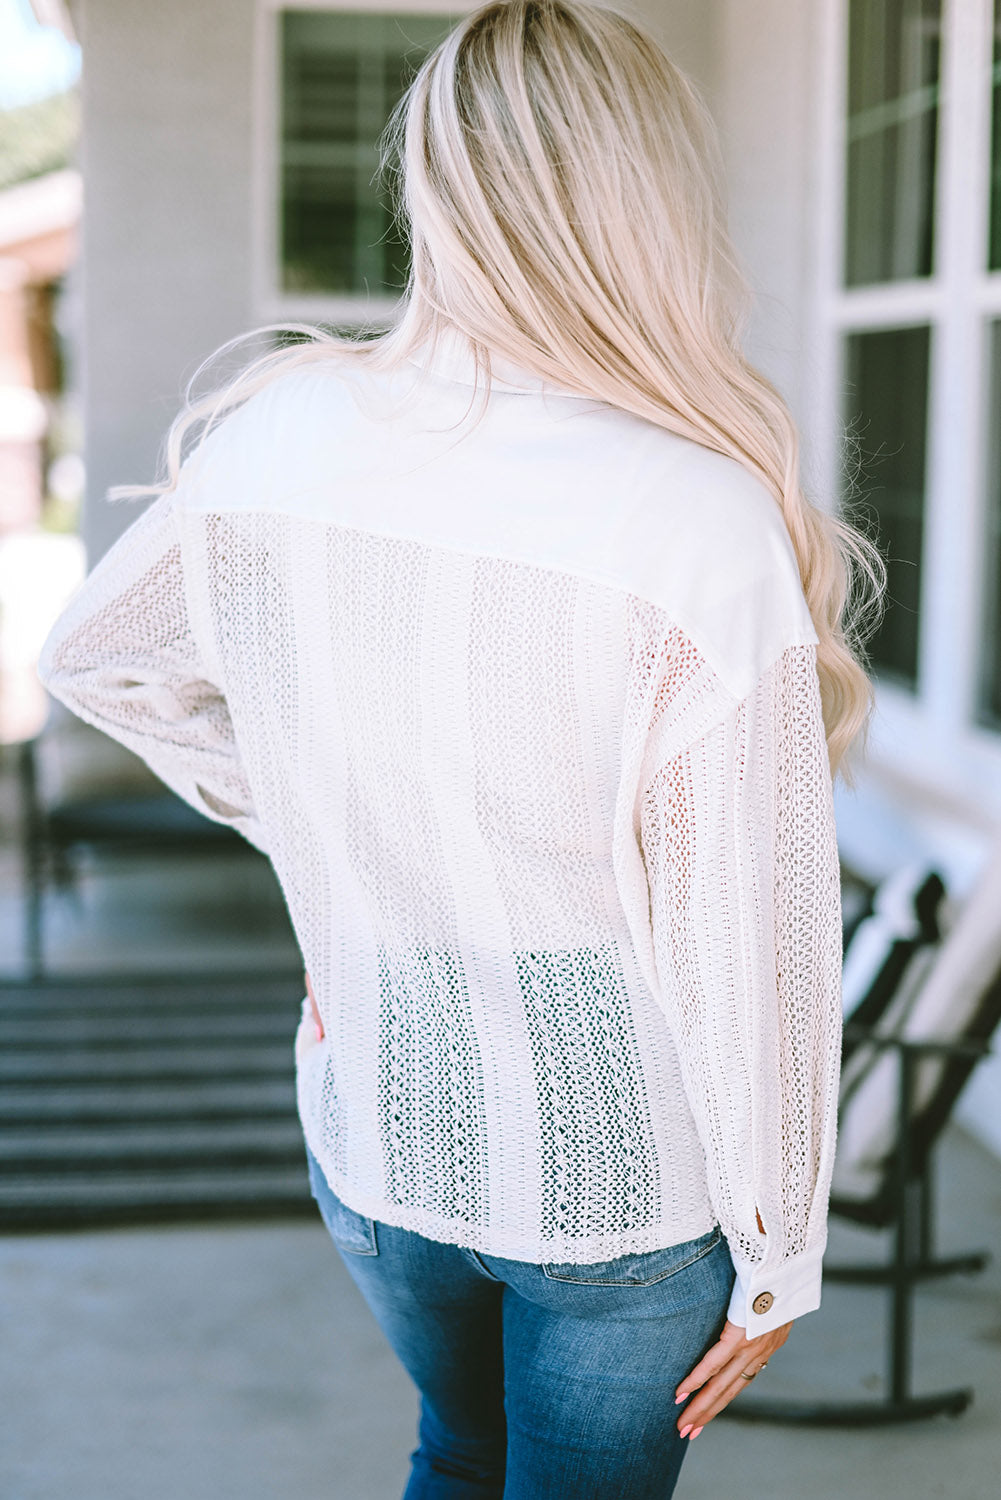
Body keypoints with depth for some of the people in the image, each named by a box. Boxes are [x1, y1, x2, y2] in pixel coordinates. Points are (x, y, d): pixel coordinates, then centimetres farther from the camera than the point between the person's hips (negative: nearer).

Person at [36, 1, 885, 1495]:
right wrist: (778, 1261, -6)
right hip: (627, 1177, -4)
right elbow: (756, 952, -20)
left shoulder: (275, 437, -12)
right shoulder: (703, 519, -25)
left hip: (374, 1132, 4)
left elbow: (98, 659, 8)